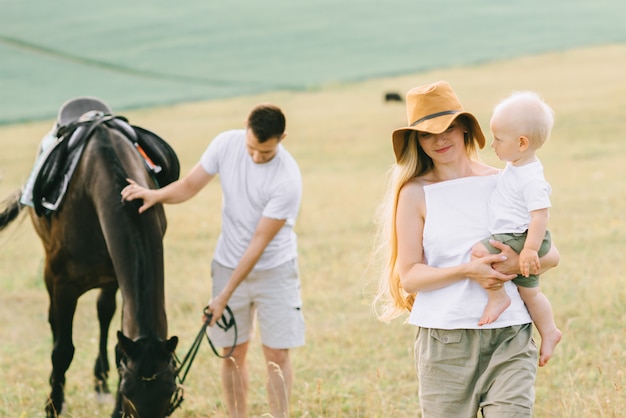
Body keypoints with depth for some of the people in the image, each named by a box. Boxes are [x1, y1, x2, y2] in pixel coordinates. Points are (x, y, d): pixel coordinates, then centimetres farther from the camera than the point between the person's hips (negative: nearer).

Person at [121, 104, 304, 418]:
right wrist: (156, 195, -23)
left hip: (274, 270, -4)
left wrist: (224, 297, -23)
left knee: (277, 354, -4)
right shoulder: (226, 144, -12)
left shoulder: (287, 179, -26)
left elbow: (260, 242, -24)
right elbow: (190, 186, -1)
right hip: (228, 264, 4)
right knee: (233, 354, 7)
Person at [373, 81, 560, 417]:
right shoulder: (415, 193, 4)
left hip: (509, 338, 1)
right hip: (444, 340, -1)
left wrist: (520, 263, -11)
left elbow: (550, 254, 12)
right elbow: (408, 276, -2)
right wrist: (467, 271, -16)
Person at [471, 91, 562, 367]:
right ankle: (549, 332, 32)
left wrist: (530, 250, -31)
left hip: (519, 240, -10)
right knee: (529, 291, 20)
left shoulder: (532, 178, -23)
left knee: (477, 252, -21)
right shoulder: (515, 169, 9)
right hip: (513, 241, 10)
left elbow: (540, 215, -28)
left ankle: (497, 297, -8)